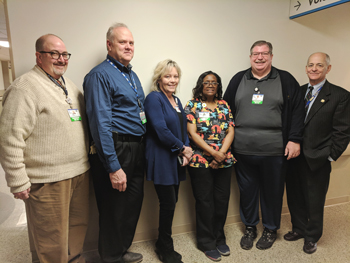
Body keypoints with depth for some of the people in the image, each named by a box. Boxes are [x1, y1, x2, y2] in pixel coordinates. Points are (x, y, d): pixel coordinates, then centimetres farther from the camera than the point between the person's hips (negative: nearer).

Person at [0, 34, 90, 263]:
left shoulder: (70, 86, 14)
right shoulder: (25, 88, -12)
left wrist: (84, 161, 16)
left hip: (80, 173, 8)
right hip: (47, 180, -7)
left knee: (79, 226, 21)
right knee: (52, 242, 6)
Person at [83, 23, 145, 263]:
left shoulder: (132, 75, 16)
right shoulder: (100, 75, -12)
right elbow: (101, 124, -18)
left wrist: (142, 149, 14)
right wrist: (113, 167, -20)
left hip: (136, 150, 9)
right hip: (116, 151, -8)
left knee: (134, 203, 18)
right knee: (114, 209, 7)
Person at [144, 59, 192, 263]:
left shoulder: (176, 100, 15)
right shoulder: (154, 98, -10)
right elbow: (161, 129, -19)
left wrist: (186, 151, 1)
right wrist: (182, 148, -10)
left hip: (177, 160, 8)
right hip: (162, 160, -7)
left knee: (172, 202, 11)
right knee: (168, 203, -1)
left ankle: (164, 245, 30)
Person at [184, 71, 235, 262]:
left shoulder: (224, 105, 11)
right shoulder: (192, 105, -1)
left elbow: (230, 132, 5)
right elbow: (192, 133, -9)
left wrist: (222, 153, -10)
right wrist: (213, 153, -14)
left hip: (224, 161, 4)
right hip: (201, 161, -4)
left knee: (222, 200, 10)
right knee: (205, 201, 4)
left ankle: (219, 238, 30)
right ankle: (207, 242, 23)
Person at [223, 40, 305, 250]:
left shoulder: (285, 80, 4)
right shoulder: (239, 80, 9)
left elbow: (298, 111, 0)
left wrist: (295, 140, -7)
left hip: (274, 151, -1)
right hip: (243, 150, 2)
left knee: (272, 191, 13)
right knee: (247, 191, 14)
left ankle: (271, 229, 35)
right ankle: (250, 227, 35)